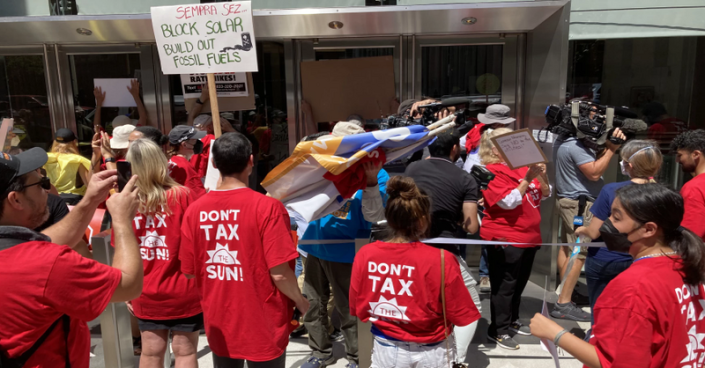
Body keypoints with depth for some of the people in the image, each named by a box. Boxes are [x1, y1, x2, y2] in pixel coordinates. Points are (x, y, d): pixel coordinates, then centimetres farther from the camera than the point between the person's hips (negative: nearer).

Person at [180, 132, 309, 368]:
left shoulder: (194, 210, -7)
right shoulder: (267, 207, -20)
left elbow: (189, 271, 1)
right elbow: (279, 274, -20)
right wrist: (300, 301, -1)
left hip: (218, 324, 4)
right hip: (263, 325, -4)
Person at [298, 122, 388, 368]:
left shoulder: (376, 174, -9)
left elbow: (374, 216, -20)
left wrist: (370, 180, -30)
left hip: (345, 252, -5)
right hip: (315, 246, 5)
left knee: (349, 310, 7)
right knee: (312, 304, 17)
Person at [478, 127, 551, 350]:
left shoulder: (522, 167, 9)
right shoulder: (492, 172, -13)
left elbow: (545, 194, 10)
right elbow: (509, 202, -22)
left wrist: (542, 176, -9)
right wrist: (527, 179, -26)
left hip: (529, 237, 8)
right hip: (505, 239, -8)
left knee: (519, 284, 18)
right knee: (504, 286, -1)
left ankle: (512, 321, 32)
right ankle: (498, 330, 9)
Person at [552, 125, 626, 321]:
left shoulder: (565, 141, 12)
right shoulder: (575, 145, -21)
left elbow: (594, 161, 12)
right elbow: (594, 173, -21)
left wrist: (608, 145, -1)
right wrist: (611, 149, -16)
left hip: (570, 201, 11)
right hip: (580, 205, -11)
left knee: (568, 246, 16)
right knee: (579, 252, -9)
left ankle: (566, 292, 27)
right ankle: (563, 304, -9)